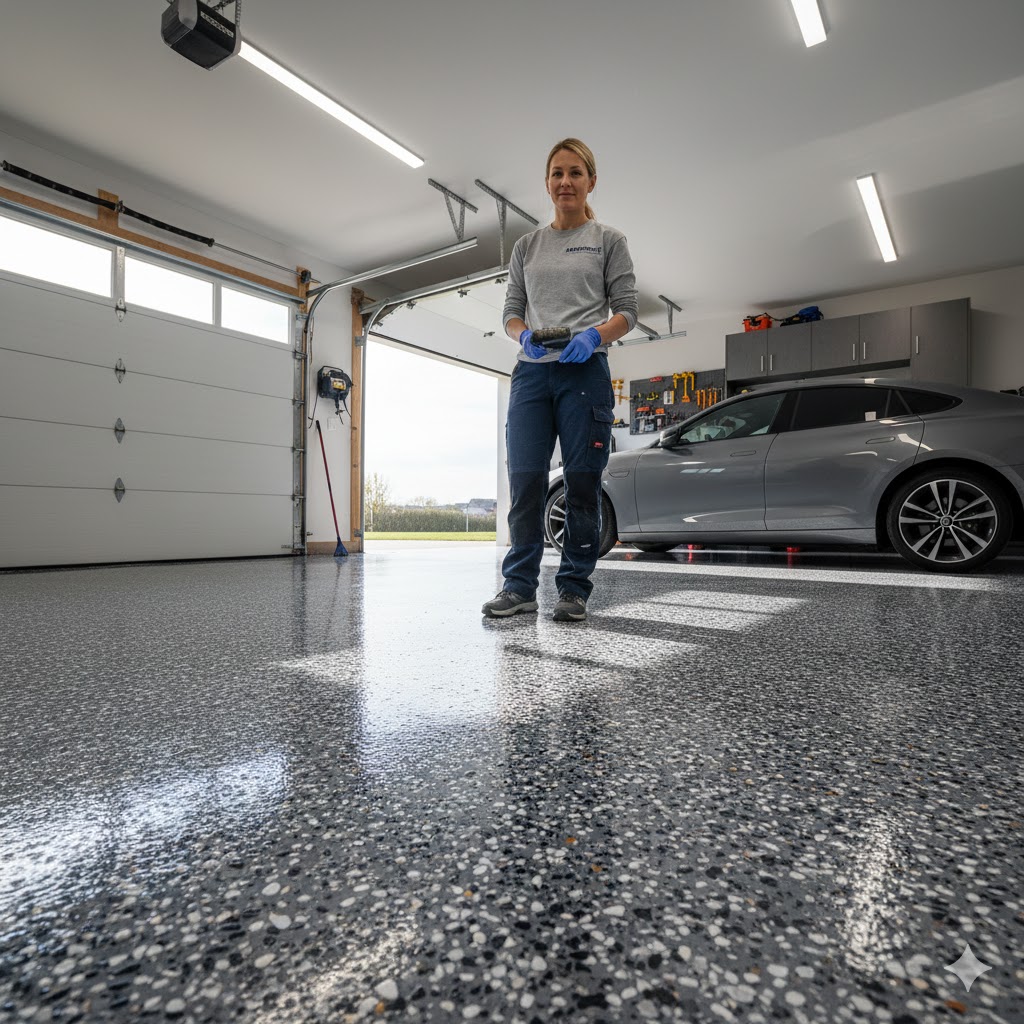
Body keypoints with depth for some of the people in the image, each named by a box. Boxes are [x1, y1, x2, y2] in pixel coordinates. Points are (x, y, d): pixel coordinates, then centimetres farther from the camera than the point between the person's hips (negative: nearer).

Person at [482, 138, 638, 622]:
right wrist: (525, 335, -8)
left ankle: (574, 588, 8)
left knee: (582, 482, -2)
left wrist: (594, 335, -17)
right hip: (531, 371, 3)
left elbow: (627, 309, 4)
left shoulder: (608, 240, 10)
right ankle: (520, 586, 5)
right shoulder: (527, 246, 18)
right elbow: (511, 310, 15)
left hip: (585, 371, -2)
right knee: (524, 479, -4)